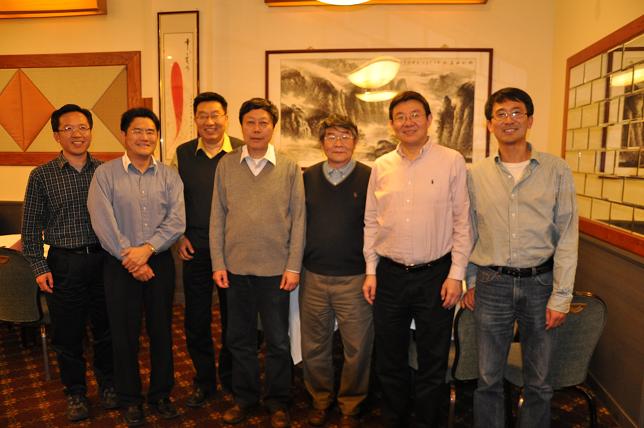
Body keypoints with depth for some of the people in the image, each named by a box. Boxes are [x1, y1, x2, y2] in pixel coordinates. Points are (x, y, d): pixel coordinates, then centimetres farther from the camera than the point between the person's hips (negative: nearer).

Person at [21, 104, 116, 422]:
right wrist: (39, 267, -3)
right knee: (67, 335, 10)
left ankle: (107, 384, 33)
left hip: (103, 260, 1)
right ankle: (75, 392, 30)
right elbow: (30, 226, 2)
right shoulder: (42, 175, -1)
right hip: (64, 264, -1)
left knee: (105, 329, 13)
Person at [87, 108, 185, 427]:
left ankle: (161, 394, 29)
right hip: (120, 265, -1)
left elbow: (176, 221, -5)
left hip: (160, 261, 2)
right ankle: (130, 400, 27)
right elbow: (103, 223, -10)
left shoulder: (169, 176, 3)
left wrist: (147, 249, -17)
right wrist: (129, 258, -14)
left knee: (162, 330, 10)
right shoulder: (105, 174, -2)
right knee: (125, 334, 9)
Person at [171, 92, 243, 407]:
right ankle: (204, 381, 31)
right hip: (195, 250, 2)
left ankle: (230, 376, 34)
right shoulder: (182, 154, 2)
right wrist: (180, 236, 1)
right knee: (196, 320, 11)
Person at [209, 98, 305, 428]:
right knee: (240, 338, 15)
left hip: (276, 269, -1)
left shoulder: (289, 168, -2)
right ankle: (244, 397, 34)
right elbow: (217, 217, 4)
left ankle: (277, 401, 29)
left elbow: (298, 219, -2)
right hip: (235, 267, 2)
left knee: (278, 341, 10)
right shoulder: (226, 165, 3)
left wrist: (293, 266, -6)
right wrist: (218, 263, 0)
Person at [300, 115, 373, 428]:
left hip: (355, 278, -2)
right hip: (313, 277, 3)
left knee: (357, 348, 8)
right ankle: (320, 400, 37)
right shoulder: (307, 178, 4)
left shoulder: (369, 178, -4)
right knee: (313, 346, 14)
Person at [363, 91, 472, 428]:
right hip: (389, 274, 3)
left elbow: (462, 221, -4)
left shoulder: (452, 161, -4)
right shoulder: (381, 166, 5)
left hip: (436, 274, -2)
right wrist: (371, 271, 4)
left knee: (433, 361, 12)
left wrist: (456, 274, -7)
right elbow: (371, 222, 8)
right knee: (389, 360, 16)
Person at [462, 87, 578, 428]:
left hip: (540, 282, 0)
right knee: (488, 378, 12)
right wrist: (470, 281, 8)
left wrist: (560, 296, -6)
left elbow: (567, 237, -3)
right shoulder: (476, 174, 2)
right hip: (492, 284, 1)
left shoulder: (556, 170, -2)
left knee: (538, 380, 14)